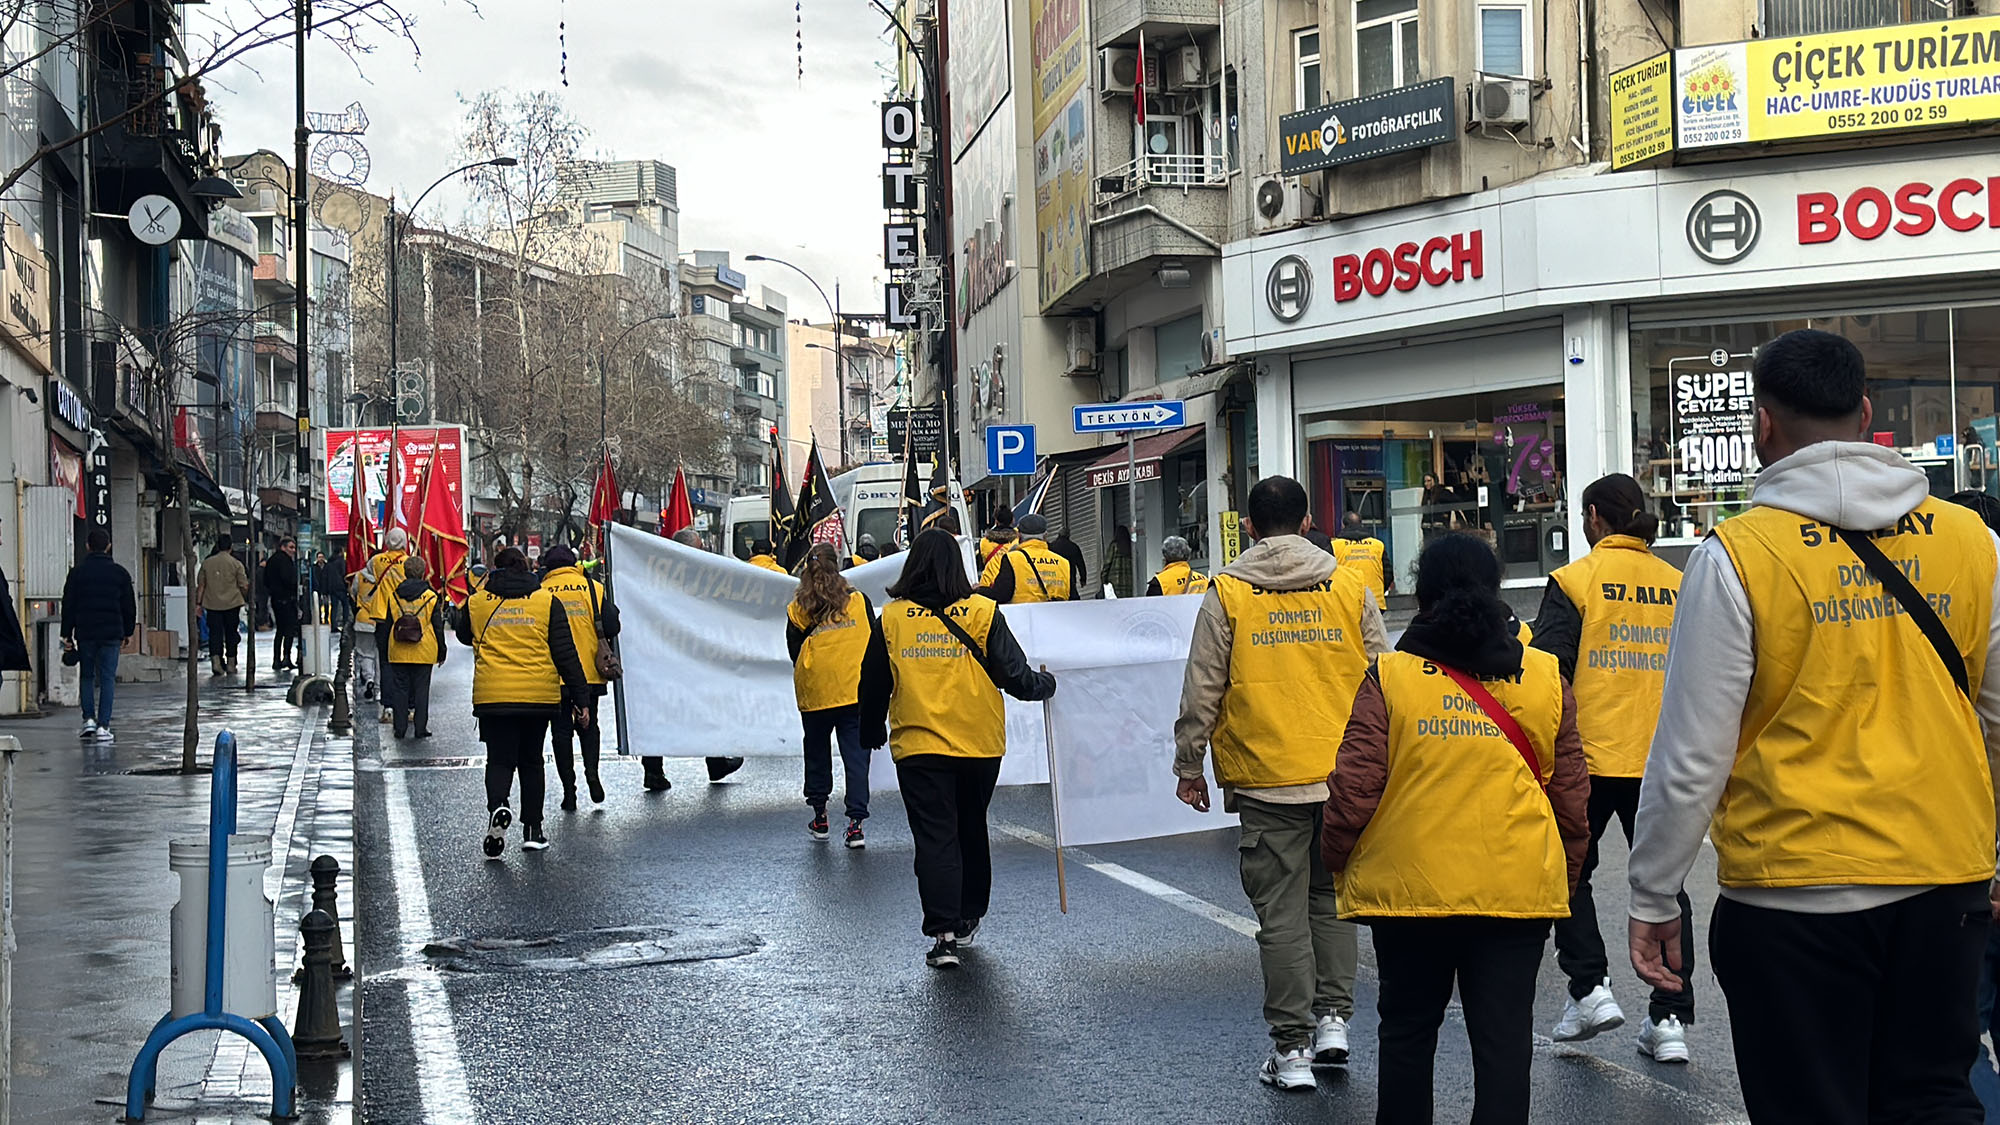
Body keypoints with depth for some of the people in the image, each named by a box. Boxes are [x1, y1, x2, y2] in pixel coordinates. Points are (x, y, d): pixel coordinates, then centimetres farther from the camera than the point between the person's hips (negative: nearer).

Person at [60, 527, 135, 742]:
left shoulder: (77, 572, 1)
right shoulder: (120, 573, 3)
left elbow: (68, 605, 1)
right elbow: (129, 606, 7)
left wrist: (67, 634, 7)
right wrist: (127, 632, 17)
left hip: (85, 633, 0)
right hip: (111, 633, 0)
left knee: (86, 676, 14)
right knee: (107, 678, 1)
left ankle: (89, 719, 5)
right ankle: (103, 726, -4)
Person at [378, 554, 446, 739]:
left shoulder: (393, 595, 3)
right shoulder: (431, 597, -3)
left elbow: (386, 625, 8)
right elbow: (438, 627, 0)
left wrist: (386, 648, 18)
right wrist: (441, 652, 7)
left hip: (398, 653, 2)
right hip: (424, 653, -2)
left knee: (400, 689, 8)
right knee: (421, 689, 4)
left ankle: (400, 727, 9)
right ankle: (420, 728, 3)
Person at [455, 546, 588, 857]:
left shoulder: (477, 603, 4)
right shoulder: (548, 602, 2)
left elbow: (463, 635, 25)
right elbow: (565, 653, -1)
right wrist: (579, 697, 3)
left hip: (492, 696, -1)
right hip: (539, 696, 1)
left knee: (499, 759, 5)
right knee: (531, 761, 14)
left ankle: (497, 806, -25)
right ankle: (532, 830, 14)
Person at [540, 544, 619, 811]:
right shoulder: (595, 588, 1)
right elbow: (611, 628, -1)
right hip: (590, 674, 1)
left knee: (561, 731, 8)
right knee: (589, 726, 17)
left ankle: (569, 790, 5)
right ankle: (592, 772, -4)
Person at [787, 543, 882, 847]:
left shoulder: (796, 611, 0)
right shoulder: (859, 600, 0)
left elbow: (795, 655, 5)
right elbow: (875, 641, 3)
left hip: (814, 694, 0)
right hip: (856, 691, 0)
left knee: (817, 753, 18)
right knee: (856, 755, 2)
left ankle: (819, 815, 25)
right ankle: (856, 822, -5)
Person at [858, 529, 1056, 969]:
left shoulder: (891, 618, -2)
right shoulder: (982, 613, -6)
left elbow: (873, 685, 7)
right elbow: (1014, 675, -5)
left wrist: (871, 733, 23)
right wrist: (1046, 683, 17)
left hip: (917, 747, -1)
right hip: (980, 745, 1)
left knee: (934, 839, 0)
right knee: (971, 831, 19)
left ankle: (944, 932, -10)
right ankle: (968, 917, 33)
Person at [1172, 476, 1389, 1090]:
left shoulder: (1226, 594, -4)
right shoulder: (1349, 587, 3)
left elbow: (1202, 691, -3)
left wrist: (1189, 768, 8)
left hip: (1267, 780, -3)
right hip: (1346, 776, 3)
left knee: (1281, 911, 3)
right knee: (1331, 898, 19)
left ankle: (1292, 1049, 6)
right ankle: (1333, 1018, 16)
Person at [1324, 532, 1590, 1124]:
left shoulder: (1389, 677, -5)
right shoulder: (1545, 678, 1)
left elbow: (1353, 791, -7)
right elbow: (1571, 796, 6)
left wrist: (1337, 861, 10)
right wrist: (1566, 873, 20)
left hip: (1408, 887, -1)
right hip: (1518, 890, 1)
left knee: (1407, 1032, 15)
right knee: (1504, 1038, 5)